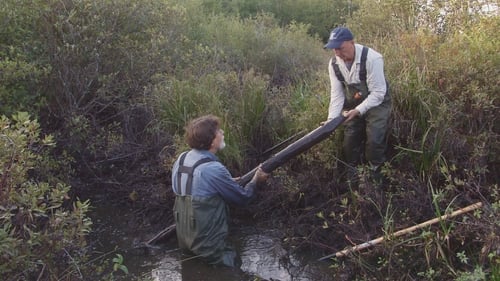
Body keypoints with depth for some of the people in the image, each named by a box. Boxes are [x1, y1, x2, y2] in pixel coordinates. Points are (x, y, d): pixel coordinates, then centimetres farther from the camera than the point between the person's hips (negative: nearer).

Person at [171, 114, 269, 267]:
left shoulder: (181, 159, -1)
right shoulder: (214, 169, -25)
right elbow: (242, 197, -10)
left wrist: (229, 182, 17)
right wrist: (255, 180, 8)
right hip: (208, 246, -8)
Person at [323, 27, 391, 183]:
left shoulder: (371, 58, -29)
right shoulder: (334, 63, -12)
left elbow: (378, 93, -26)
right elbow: (337, 94, -10)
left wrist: (359, 110, -32)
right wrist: (332, 119, -20)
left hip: (376, 103, -5)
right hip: (352, 106, 5)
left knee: (374, 141, -14)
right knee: (349, 142, 5)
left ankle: (375, 178, 9)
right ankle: (353, 180, 25)